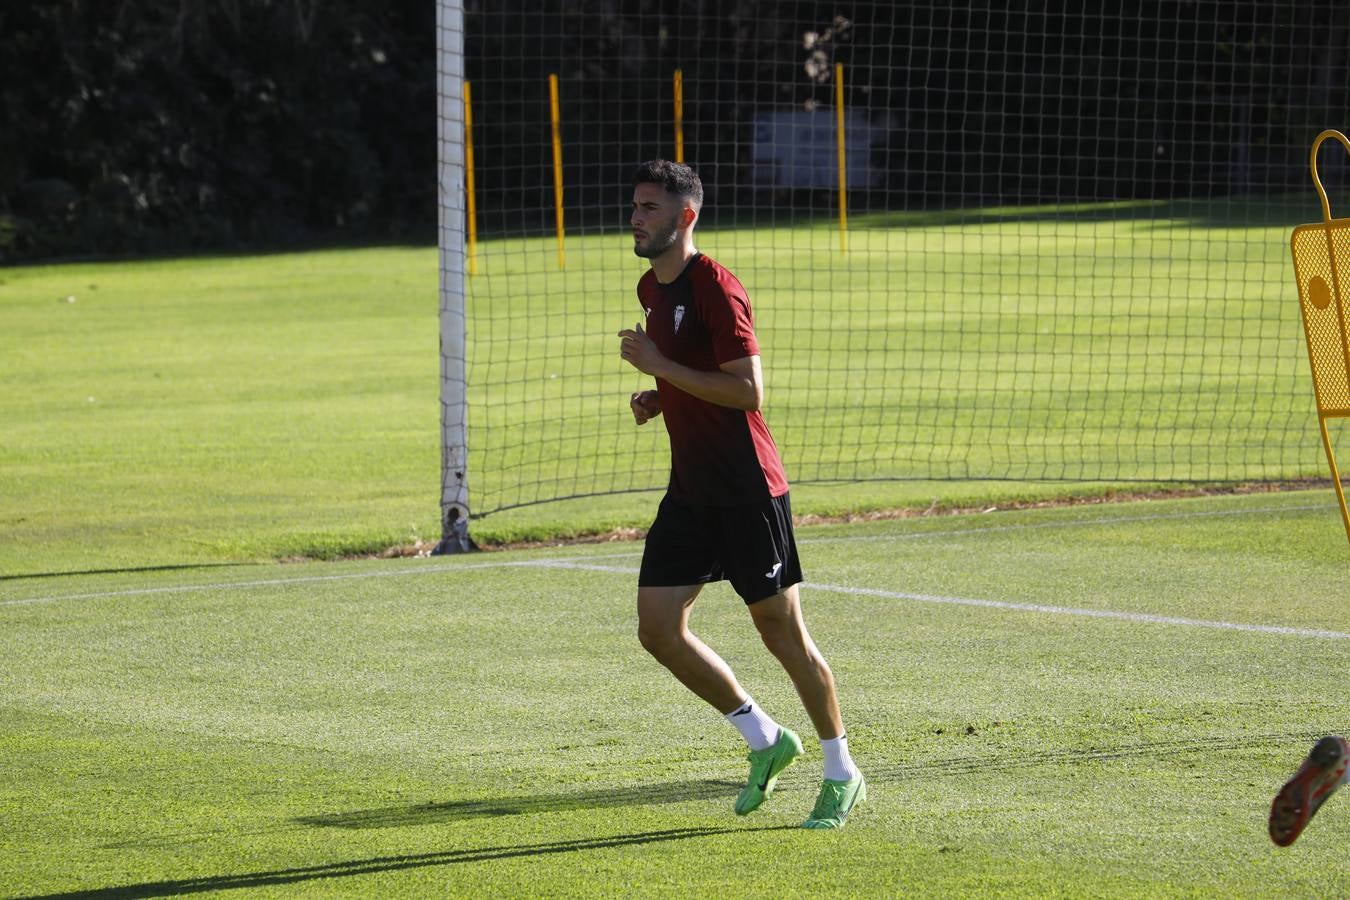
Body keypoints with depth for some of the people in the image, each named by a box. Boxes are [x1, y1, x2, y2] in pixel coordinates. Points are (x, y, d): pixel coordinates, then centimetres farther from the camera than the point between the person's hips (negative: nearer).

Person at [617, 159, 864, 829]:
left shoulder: (716, 289, -16)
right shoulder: (651, 289, 13)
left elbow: (749, 390, -24)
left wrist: (660, 367, -21)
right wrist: (656, 397, 7)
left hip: (747, 490, -9)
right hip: (690, 490, 9)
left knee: (781, 632, -2)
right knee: (658, 629, 1)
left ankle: (841, 773, 12)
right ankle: (765, 740, 17)